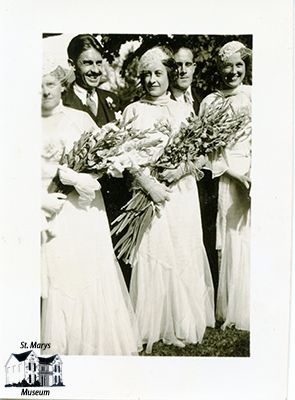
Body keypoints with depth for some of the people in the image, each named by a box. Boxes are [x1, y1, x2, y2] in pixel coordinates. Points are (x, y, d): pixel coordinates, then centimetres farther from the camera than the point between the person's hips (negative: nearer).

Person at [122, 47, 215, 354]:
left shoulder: (182, 110, 11)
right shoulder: (133, 111, 4)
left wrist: (183, 168, -12)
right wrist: (150, 185, -16)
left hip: (181, 192, 3)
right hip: (148, 191, -2)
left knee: (183, 255, 6)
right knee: (152, 255, -2)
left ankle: (182, 324, 22)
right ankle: (153, 327, 13)